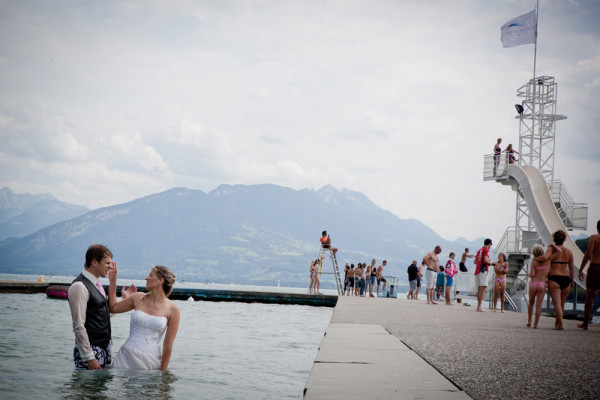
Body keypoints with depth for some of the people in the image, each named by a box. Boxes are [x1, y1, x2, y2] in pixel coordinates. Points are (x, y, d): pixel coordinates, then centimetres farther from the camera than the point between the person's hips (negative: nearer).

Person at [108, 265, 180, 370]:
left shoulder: (172, 309, -4)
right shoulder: (138, 298, 6)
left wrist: (162, 371, -1)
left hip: (151, 361, -2)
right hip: (127, 357, 3)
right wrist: (112, 280, 13)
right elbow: (113, 308, 20)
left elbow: (168, 344, -2)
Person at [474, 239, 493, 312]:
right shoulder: (486, 250, -5)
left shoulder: (479, 250, 18)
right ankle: (479, 306, -16)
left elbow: (475, 261, 21)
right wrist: (490, 263, 2)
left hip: (477, 270, 8)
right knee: (483, 288, -9)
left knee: (479, 289, 12)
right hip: (483, 270, -8)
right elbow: (486, 260, -19)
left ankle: (478, 306, 14)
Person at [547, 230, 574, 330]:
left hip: (554, 278, -4)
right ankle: (557, 323, 22)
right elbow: (571, 268, 10)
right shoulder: (569, 252, 8)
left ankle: (560, 323, -22)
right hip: (566, 278, 4)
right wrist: (572, 281, 19)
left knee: (556, 303, -9)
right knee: (562, 304, 15)